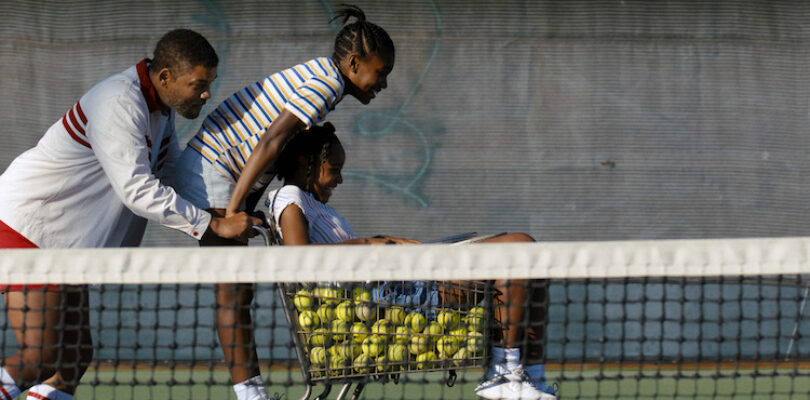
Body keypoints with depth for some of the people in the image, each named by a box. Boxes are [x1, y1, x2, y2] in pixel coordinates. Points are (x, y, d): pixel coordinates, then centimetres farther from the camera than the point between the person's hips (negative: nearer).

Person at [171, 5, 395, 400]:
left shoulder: (319, 77, 14)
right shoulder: (326, 83, -17)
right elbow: (269, 142, -25)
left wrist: (244, 213, 11)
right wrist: (232, 212, -25)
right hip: (211, 171, -10)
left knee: (239, 291, 7)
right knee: (232, 291, -11)